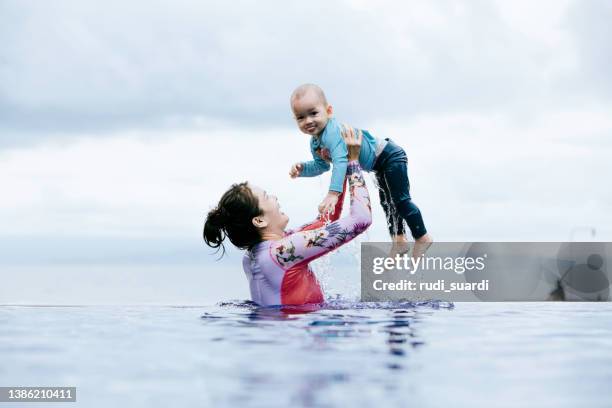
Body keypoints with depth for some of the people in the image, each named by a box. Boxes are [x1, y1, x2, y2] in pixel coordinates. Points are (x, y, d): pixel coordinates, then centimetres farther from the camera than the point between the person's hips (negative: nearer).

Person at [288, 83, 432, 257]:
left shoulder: (332, 133, -37)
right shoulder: (314, 143, -6)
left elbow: (340, 161, -49)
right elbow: (321, 165, 9)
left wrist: (333, 193, -57)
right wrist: (302, 168, -11)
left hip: (390, 156, -10)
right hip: (381, 165, 11)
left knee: (401, 200, -5)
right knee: (387, 202, 21)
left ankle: (423, 237, 10)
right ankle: (400, 241, 36)